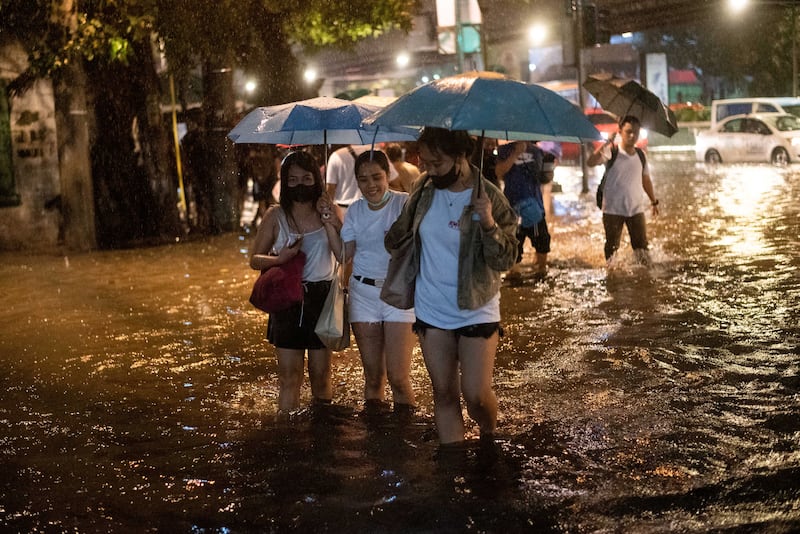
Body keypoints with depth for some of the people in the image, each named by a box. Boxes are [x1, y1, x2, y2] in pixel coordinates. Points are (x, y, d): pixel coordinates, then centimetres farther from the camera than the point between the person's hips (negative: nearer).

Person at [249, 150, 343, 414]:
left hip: (322, 297, 0)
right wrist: (279, 258, -16)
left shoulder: (328, 212, 1)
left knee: (321, 374, 9)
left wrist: (329, 222, -18)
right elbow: (255, 259, 4)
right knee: (289, 375, 0)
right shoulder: (276, 215, 0)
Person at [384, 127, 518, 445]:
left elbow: (505, 260, -17)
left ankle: (489, 439, 26)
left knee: (476, 395, -5)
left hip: (476, 311, -4)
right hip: (431, 312, 4)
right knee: (444, 394, 8)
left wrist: (490, 225, -29)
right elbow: (403, 228, 21)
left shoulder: (489, 198, -13)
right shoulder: (425, 189, 0)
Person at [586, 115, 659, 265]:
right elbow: (591, 162, -27)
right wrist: (606, 144, -31)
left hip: (636, 209, 3)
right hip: (613, 209, -3)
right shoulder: (611, 152, -9)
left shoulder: (640, 156, 6)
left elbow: (646, 180, 18)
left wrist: (654, 201, 20)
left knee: (641, 246, 3)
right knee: (612, 247, 6)